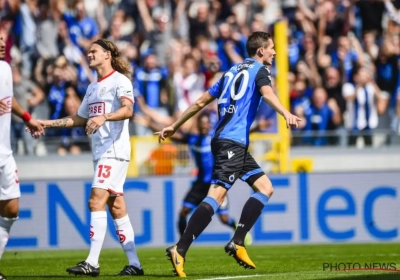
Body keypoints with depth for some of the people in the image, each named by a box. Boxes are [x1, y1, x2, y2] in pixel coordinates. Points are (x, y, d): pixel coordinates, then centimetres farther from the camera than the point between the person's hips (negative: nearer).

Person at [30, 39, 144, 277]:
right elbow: (79, 119, 30)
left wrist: (104, 117, -39)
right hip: (101, 152, 9)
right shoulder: (93, 87, 21)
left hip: (115, 149, -9)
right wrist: (47, 123, 24)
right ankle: (134, 263, 7)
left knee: (97, 201, -17)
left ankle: (92, 263, -21)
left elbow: (127, 110, -22)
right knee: (116, 206, 6)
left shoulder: (120, 80, -6)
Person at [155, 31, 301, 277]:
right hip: (232, 142, -9)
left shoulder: (233, 71, 23)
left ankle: (237, 243, 3)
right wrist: (287, 114, -39)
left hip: (237, 145, 9)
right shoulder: (260, 70, 1)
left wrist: (175, 126, 29)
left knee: (265, 188, 10)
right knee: (218, 194, -17)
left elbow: (201, 102, 24)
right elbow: (267, 93, -22)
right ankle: (180, 250, -25)